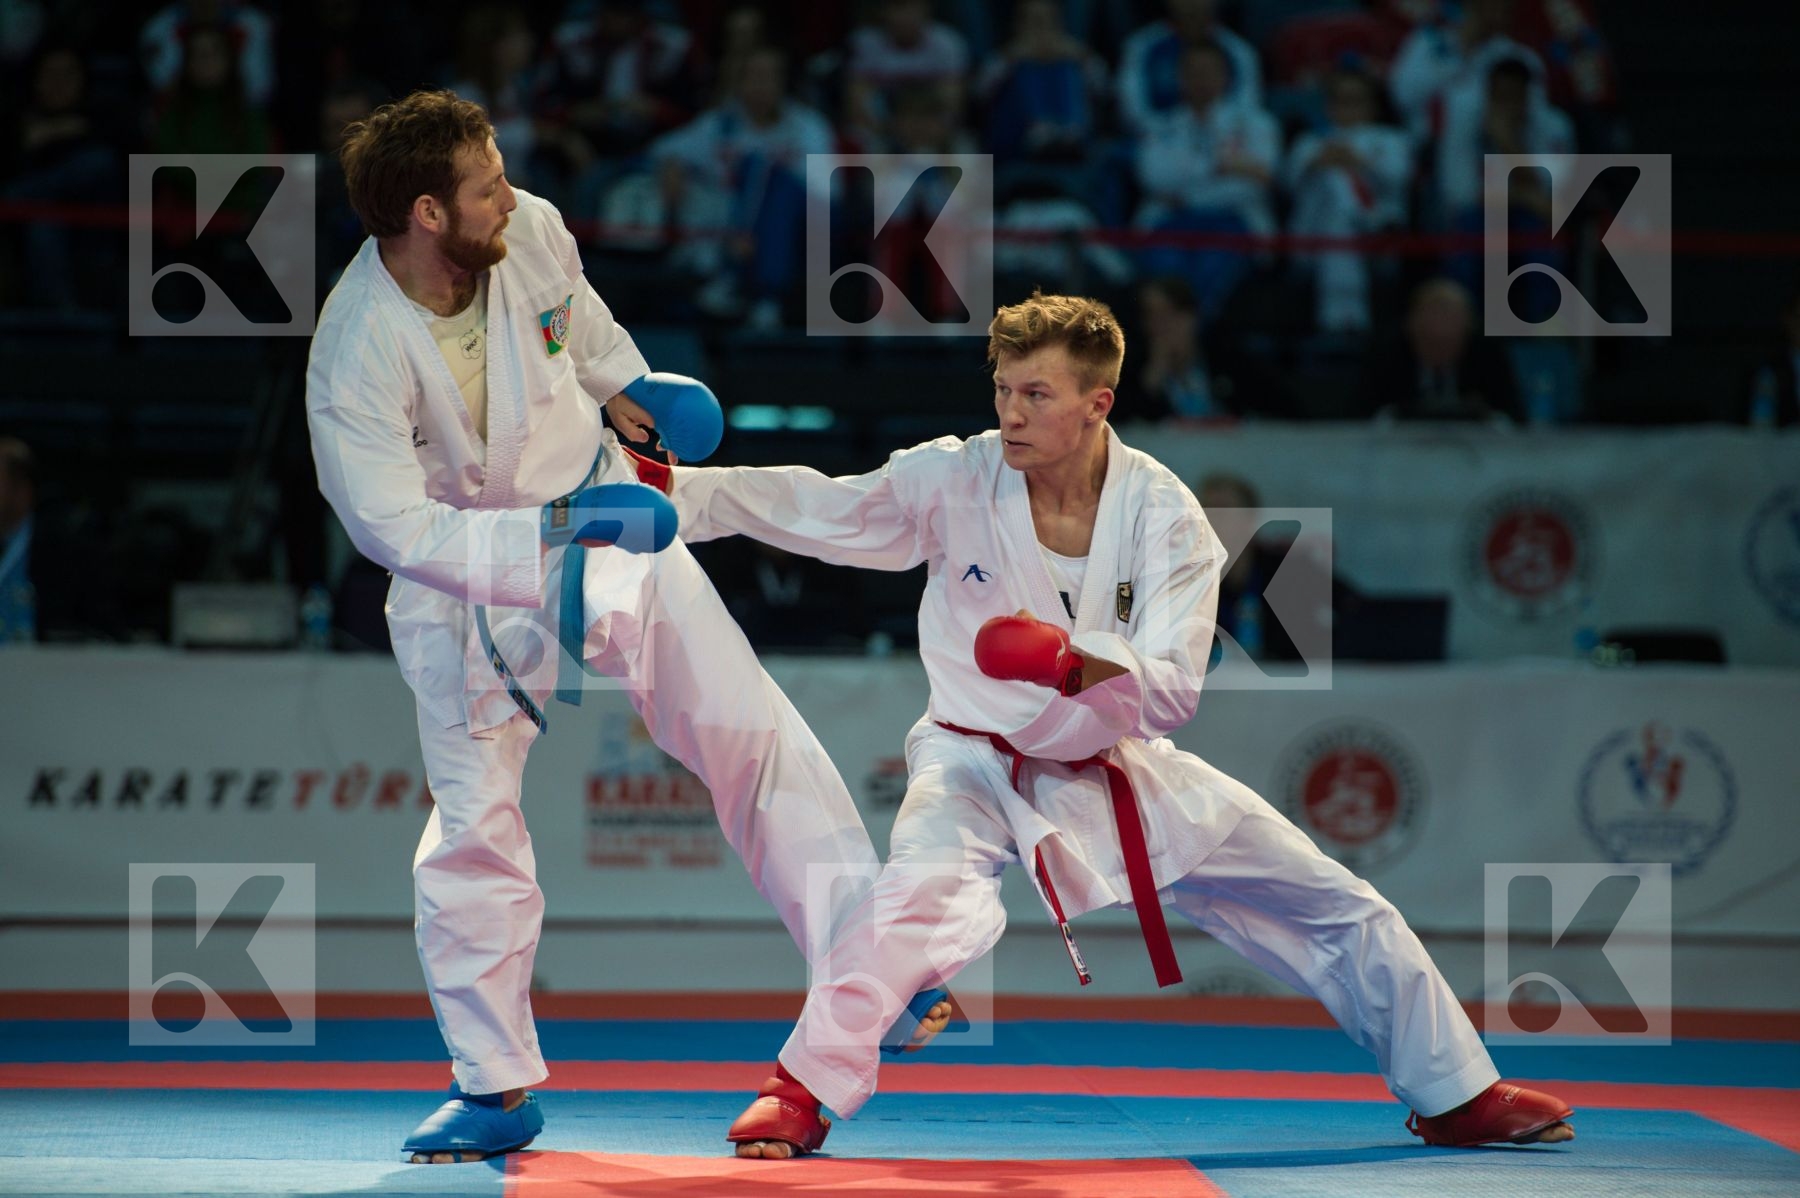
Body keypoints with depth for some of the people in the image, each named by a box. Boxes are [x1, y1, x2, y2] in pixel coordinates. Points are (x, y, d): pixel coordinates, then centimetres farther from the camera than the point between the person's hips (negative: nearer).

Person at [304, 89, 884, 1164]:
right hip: (466, 580, -4)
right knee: (472, 828, -1)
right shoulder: (358, 353, -29)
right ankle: (497, 1089, 12)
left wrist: (623, 387, 7)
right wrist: (551, 533, -34)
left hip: (597, 508, 4)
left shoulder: (529, 231, -16)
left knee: (751, 731, 1)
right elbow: (394, 524, -30)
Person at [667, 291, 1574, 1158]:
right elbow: (809, 507, -21)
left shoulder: (1164, 517, -16)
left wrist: (1068, 662, -41)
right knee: (925, 889, -38)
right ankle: (800, 1093, -28)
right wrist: (676, 492, -34)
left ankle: (1455, 1096, 26)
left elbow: (1173, 693, -22)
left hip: (1120, 771, 3)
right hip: (982, 764, -3)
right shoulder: (954, 482, -17)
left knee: (1344, 915, 7)